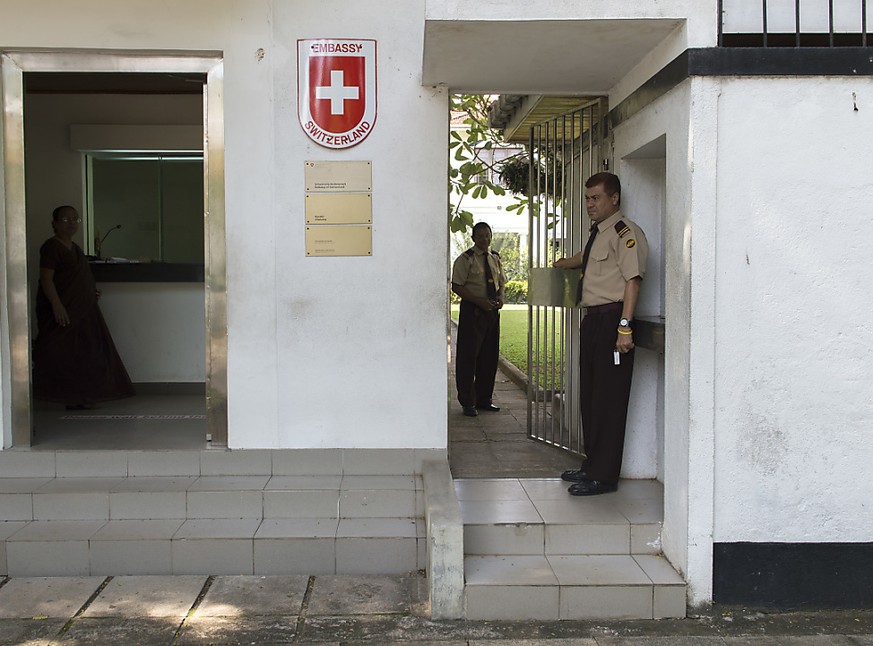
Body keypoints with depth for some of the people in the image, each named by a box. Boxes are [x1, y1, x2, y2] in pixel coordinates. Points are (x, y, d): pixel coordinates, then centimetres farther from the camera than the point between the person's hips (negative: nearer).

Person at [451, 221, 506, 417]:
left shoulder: (495, 259, 13)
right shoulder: (465, 259, -6)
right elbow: (457, 286, -10)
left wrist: (500, 298, -2)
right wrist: (480, 301, -18)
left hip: (492, 311, 6)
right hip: (472, 311, -6)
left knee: (490, 357, 10)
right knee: (468, 357, -3)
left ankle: (484, 399, 22)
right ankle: (468, 402, 6)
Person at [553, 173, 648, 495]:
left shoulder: (625, 231, -10)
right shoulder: (597, 233, 19)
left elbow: (633, 280, -19)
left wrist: (624, 326, -27)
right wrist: (562, 263, 63)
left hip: (612, 320, -10)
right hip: (592, 321, 10)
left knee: (608, 400, -6)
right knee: (590, 397, 15)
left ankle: (603, 476, 0)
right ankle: (592, 465, 26)